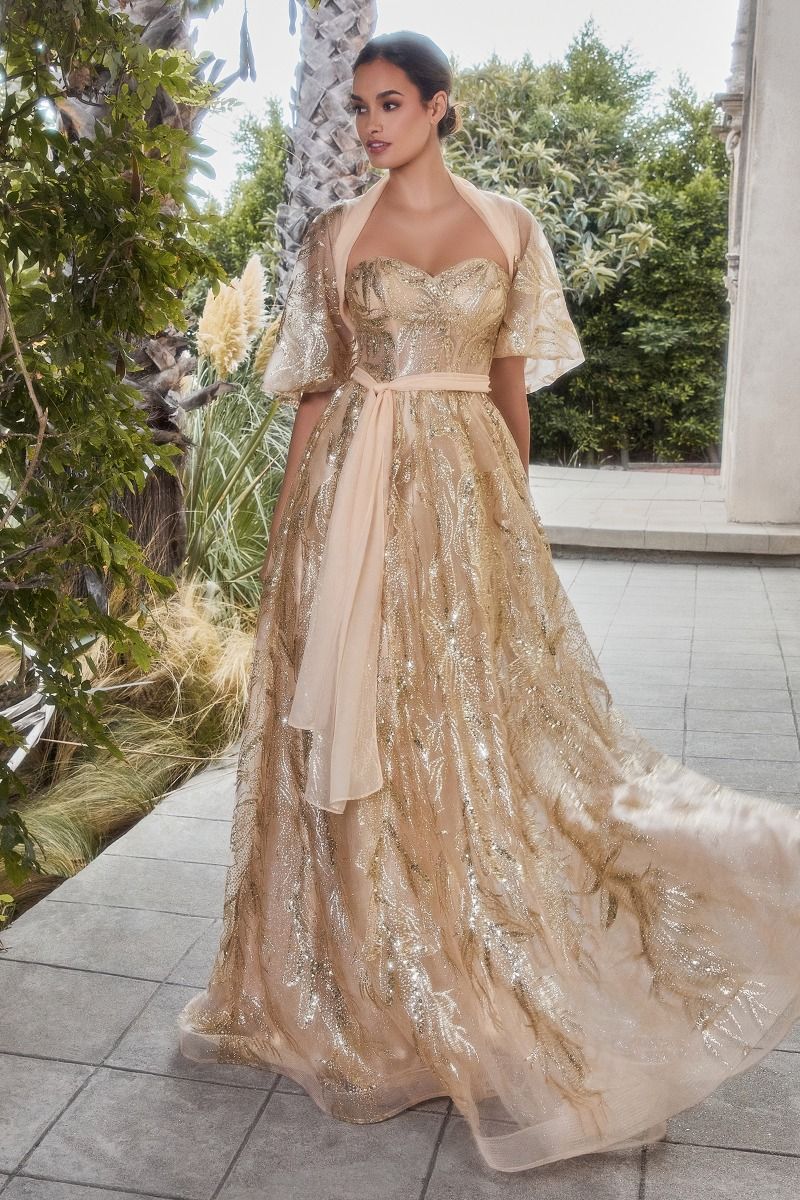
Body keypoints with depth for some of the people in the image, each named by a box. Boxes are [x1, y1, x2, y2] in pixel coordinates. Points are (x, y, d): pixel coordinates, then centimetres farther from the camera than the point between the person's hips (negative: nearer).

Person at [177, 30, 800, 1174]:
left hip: (466, 489, 1)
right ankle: (373, 975, 22)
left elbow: (512, 382, 10)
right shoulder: (335, 232, 6)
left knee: (476, 715, 5)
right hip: (354, 492, 0)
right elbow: (314, 390, 5)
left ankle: (485, 974, 25)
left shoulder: (507, 225, 7)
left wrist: (516, 505, 9)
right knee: (358, 716, 3)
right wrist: (291, 528, 2)